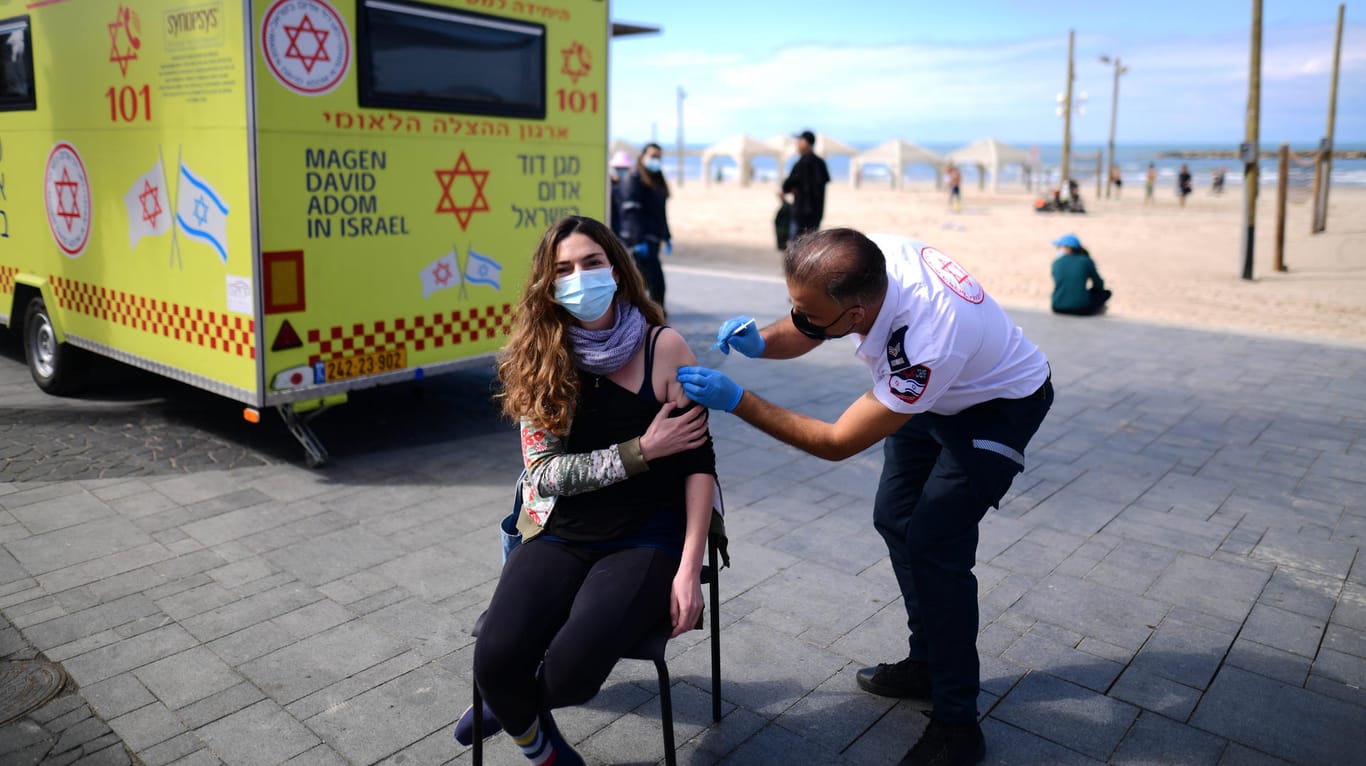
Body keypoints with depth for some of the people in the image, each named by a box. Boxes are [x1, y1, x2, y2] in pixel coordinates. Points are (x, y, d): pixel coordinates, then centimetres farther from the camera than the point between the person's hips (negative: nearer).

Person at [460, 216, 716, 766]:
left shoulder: (664, 348, -6)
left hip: (647, 538, -2)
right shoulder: (539, 359, 1)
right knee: (495, 659, -22)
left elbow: (699, 463, -6)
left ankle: (516, 706, 11)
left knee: (570, 667, -27)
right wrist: (643, 449, -15)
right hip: (561, 536, 2)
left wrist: (689, 568, -13)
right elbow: (544, 471, -6)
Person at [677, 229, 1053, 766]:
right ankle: (927, 663, 29)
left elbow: (836, 443, -31)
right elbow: (803, 335, -5)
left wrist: (735, 400, -32)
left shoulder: (924, 340, -43)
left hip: (999, 404, -8)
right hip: (932, 395, 8)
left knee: (933, 545, -14)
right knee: (895, 519, 10)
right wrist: (760, 342, -26)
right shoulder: (863, 261, -25)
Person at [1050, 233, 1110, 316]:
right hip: (1081, 310, -3)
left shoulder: (1056, 263, 4)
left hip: (1058, 309, 3)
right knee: (1106, 292, 23)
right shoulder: (1086, 261, 0)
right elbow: (1099, 285, 10)